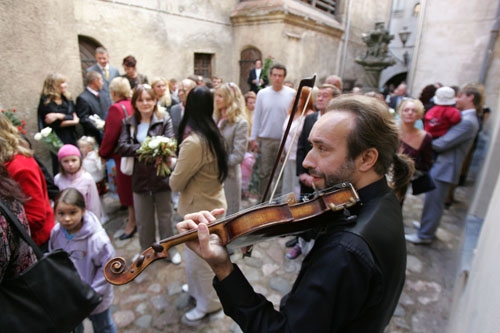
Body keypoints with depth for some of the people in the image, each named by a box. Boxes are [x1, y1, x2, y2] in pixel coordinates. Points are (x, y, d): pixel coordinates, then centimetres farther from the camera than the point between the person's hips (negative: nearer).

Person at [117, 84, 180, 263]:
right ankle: (146, 250, 36)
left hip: (161, 175, -2)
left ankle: (170, 249, 33)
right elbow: (122, 147, -7)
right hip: (139, 177, 2)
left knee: (165, 216, 15)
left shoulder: (164, 120, -5)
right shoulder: (128, 123, 3)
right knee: (143, 219, 16)